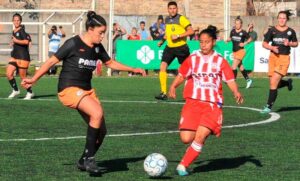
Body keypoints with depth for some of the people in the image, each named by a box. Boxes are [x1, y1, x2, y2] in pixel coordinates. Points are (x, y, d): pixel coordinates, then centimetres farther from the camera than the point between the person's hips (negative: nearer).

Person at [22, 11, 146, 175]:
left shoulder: (97, 48, 7)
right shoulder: (73, 44, -12)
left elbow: (110, 63, 24)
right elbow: (52, 61, -6)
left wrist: (133, 69, 19)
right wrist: (34, 79, -8)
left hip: (87, 90, 8)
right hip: (69, 89, -8)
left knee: (101, 130, -1)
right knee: (97, 112, -30)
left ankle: (84, 161, 19)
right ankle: (89, 158, -21)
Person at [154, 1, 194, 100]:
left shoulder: (181, 19, -11)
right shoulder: (167, 19, 10)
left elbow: (191, 31, -17)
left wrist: (178, 36, -23)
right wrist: (162, 40, 18)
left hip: (181, 47, -5)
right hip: (170, 47, 5)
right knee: (162, 67, -12)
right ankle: (163, 93, -12)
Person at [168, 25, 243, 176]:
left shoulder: (220, 62, 3)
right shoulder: (192, 59, 6)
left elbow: (230, 81, 0)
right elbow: (181, 76, 9)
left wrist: (236, 93, -18)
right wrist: (173, 86, -10)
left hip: (212, 104, -1)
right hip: (193, 102, 2)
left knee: (200, 137, -18)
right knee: (186, 139, -9)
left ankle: (183, 166, -6)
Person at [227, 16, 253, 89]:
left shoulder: (243, 32, -10)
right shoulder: (233, 31, 1)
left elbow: (250, 39, 2)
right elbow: (230, 38, 15)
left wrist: (244, 43, -12)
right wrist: (228, 40, -7)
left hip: (240, 51, -6)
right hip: (235, 51, 6)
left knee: (234, 66, -14)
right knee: (241, 67, 15)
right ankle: (248, 80, 30)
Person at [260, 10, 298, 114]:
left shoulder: (290, 31, 1)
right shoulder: (272, 30, 2)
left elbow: (296, 43, 14)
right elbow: (264, 44, 6)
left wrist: (289, 43, -7)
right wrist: (272, 48, -13)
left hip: (284, 58, -3)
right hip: (273, 57, 3)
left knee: (273, 83, -13)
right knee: (275, 84, 7)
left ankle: (269, 106, -7)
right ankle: (288, 82, 41)